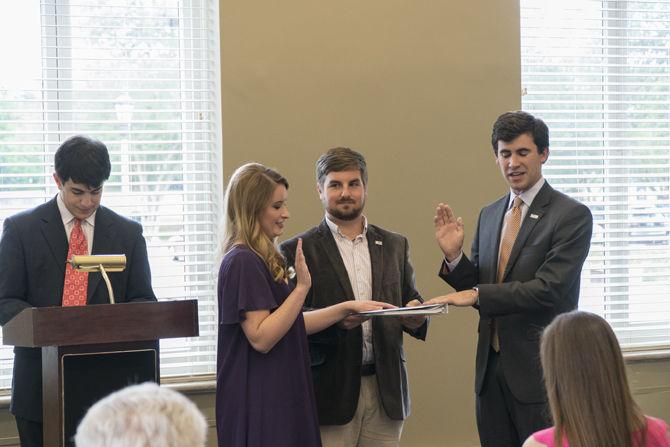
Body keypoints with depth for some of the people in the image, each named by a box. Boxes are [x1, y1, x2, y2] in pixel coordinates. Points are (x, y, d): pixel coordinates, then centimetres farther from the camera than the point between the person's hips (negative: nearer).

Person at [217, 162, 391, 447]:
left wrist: (348, 307, 10)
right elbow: (261, 338, -21)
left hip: (281, 396, 10)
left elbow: (293, 322, 16)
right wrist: (301, 287, -24)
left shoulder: (262, 260, 15)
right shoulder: (242, 262, -16)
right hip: (258, 401, -10)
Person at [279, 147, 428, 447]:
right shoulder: (297, 251, 0)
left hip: (385, 388, 4)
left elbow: (411, 301, 16)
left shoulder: (394, 245, 14)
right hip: (331, 393, -3)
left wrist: (415, 317, -7)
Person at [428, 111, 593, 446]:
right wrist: (454, 255, -4)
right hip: (491, 367, 6)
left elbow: (548, 289, -19)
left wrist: (477, 294, -23)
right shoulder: (489, 215, 12)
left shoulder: (572, 215, -9)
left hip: (540, 369, -6)